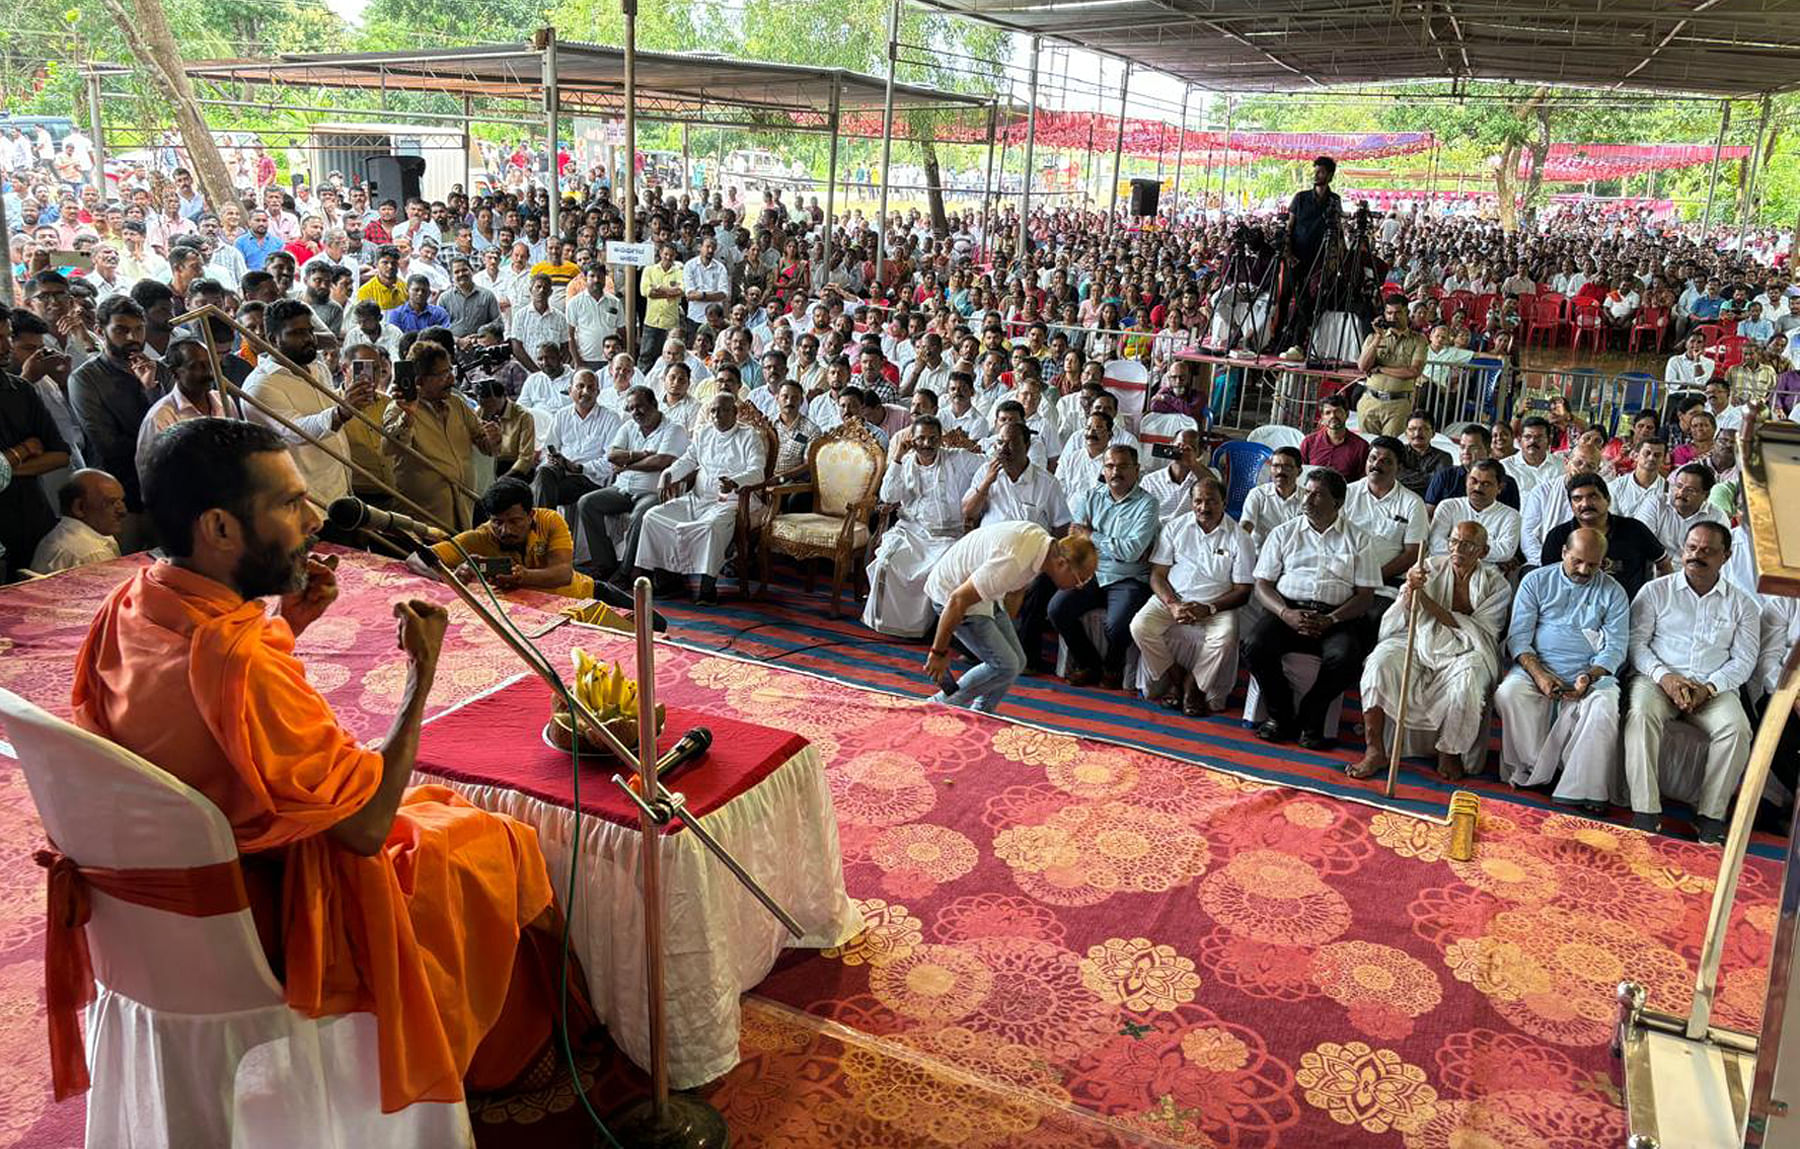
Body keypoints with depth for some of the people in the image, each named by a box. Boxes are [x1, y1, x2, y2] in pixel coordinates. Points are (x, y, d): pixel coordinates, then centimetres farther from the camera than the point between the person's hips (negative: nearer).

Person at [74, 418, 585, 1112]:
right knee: (502, 844, 12)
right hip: (280, 912, -8)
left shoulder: (128, 604, -8)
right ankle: (499, 1057, 36)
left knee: (434, 805, 26)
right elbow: (368, 827, -28)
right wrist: (423, 671, -22)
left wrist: (281, 623, -2)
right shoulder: (241, 660, -35)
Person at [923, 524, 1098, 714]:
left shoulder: (1045, 540, -7)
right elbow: (958, 599, -31)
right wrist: (938, 652, -23)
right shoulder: (1013, 563, -36)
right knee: (1004, 666, -13)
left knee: (1017, 662, 5)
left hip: (982, 590, 9)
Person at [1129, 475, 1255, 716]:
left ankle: (1193, 685, -6)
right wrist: (1173, 604, -16)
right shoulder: (1174, 527, 5)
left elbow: (1243, 591, -3)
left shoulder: (1239, 538, -1)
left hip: (1216, 606, -2)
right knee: (1140, 626, -24)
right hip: (1173, 598, 2)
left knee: (1225, 638, -33)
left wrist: (1208, 609, -18)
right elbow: (1157, 575, 3)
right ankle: (1175, 678, -2)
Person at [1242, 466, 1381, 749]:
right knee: (1253, 643, -29)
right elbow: (1263, 585, 9)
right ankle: (1280, 714, -6)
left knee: (1345, 656, -33)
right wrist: (1286, 614, -12)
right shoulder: (1283, 533, 15)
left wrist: (1331, 620, -13)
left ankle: (1310, 719, -7)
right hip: (1288, 610, 1)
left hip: (1338, 617, -1)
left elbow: (1366, 596, 5)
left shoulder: (1357, 540, 11)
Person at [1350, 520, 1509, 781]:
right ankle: (1375, 751, -22)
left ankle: (1449, 755, -11)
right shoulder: (1431, 568, 6)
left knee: (1466, 680, -35)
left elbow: (1476, 632, -10)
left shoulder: (1496, 585, 2)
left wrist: (1426, 600, -18)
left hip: (1463, 652, -1)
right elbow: (1400, 620, 0)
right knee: (1380, 661, -28)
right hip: (1420, 643, 2)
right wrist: (1410, 590, -22)